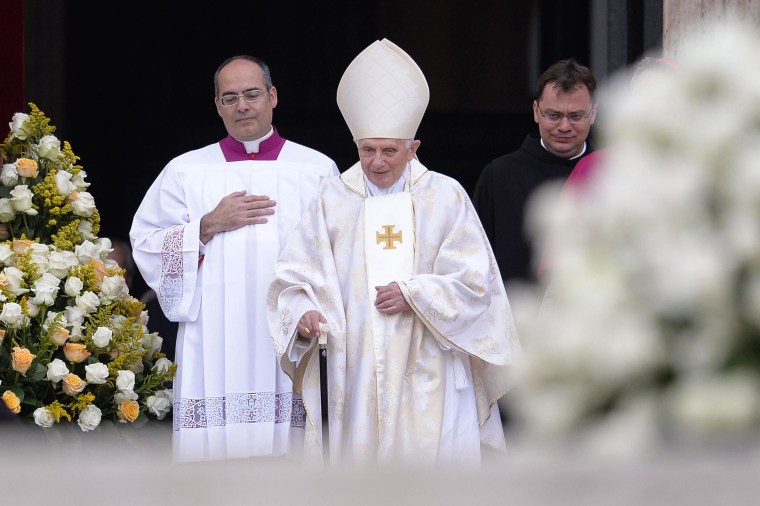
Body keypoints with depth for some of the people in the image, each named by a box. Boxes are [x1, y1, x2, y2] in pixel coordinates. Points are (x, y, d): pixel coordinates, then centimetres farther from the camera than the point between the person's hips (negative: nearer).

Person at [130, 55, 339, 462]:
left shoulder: (317, 170, 10)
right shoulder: (185, 172, 13)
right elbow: (146, 245, 7)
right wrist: (209, 226, -5)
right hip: (214, 348, 1)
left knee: (288, 451, -8)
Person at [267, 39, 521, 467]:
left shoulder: (445, 197, 5)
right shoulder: (334, 200, 9)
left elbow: (474, 280, 2)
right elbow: (295, 276, 6)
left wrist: (414, 296, -11)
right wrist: (303, 315, -14)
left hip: (428, 380, -1)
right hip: (356, 379, 1)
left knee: (436, 466, -7)